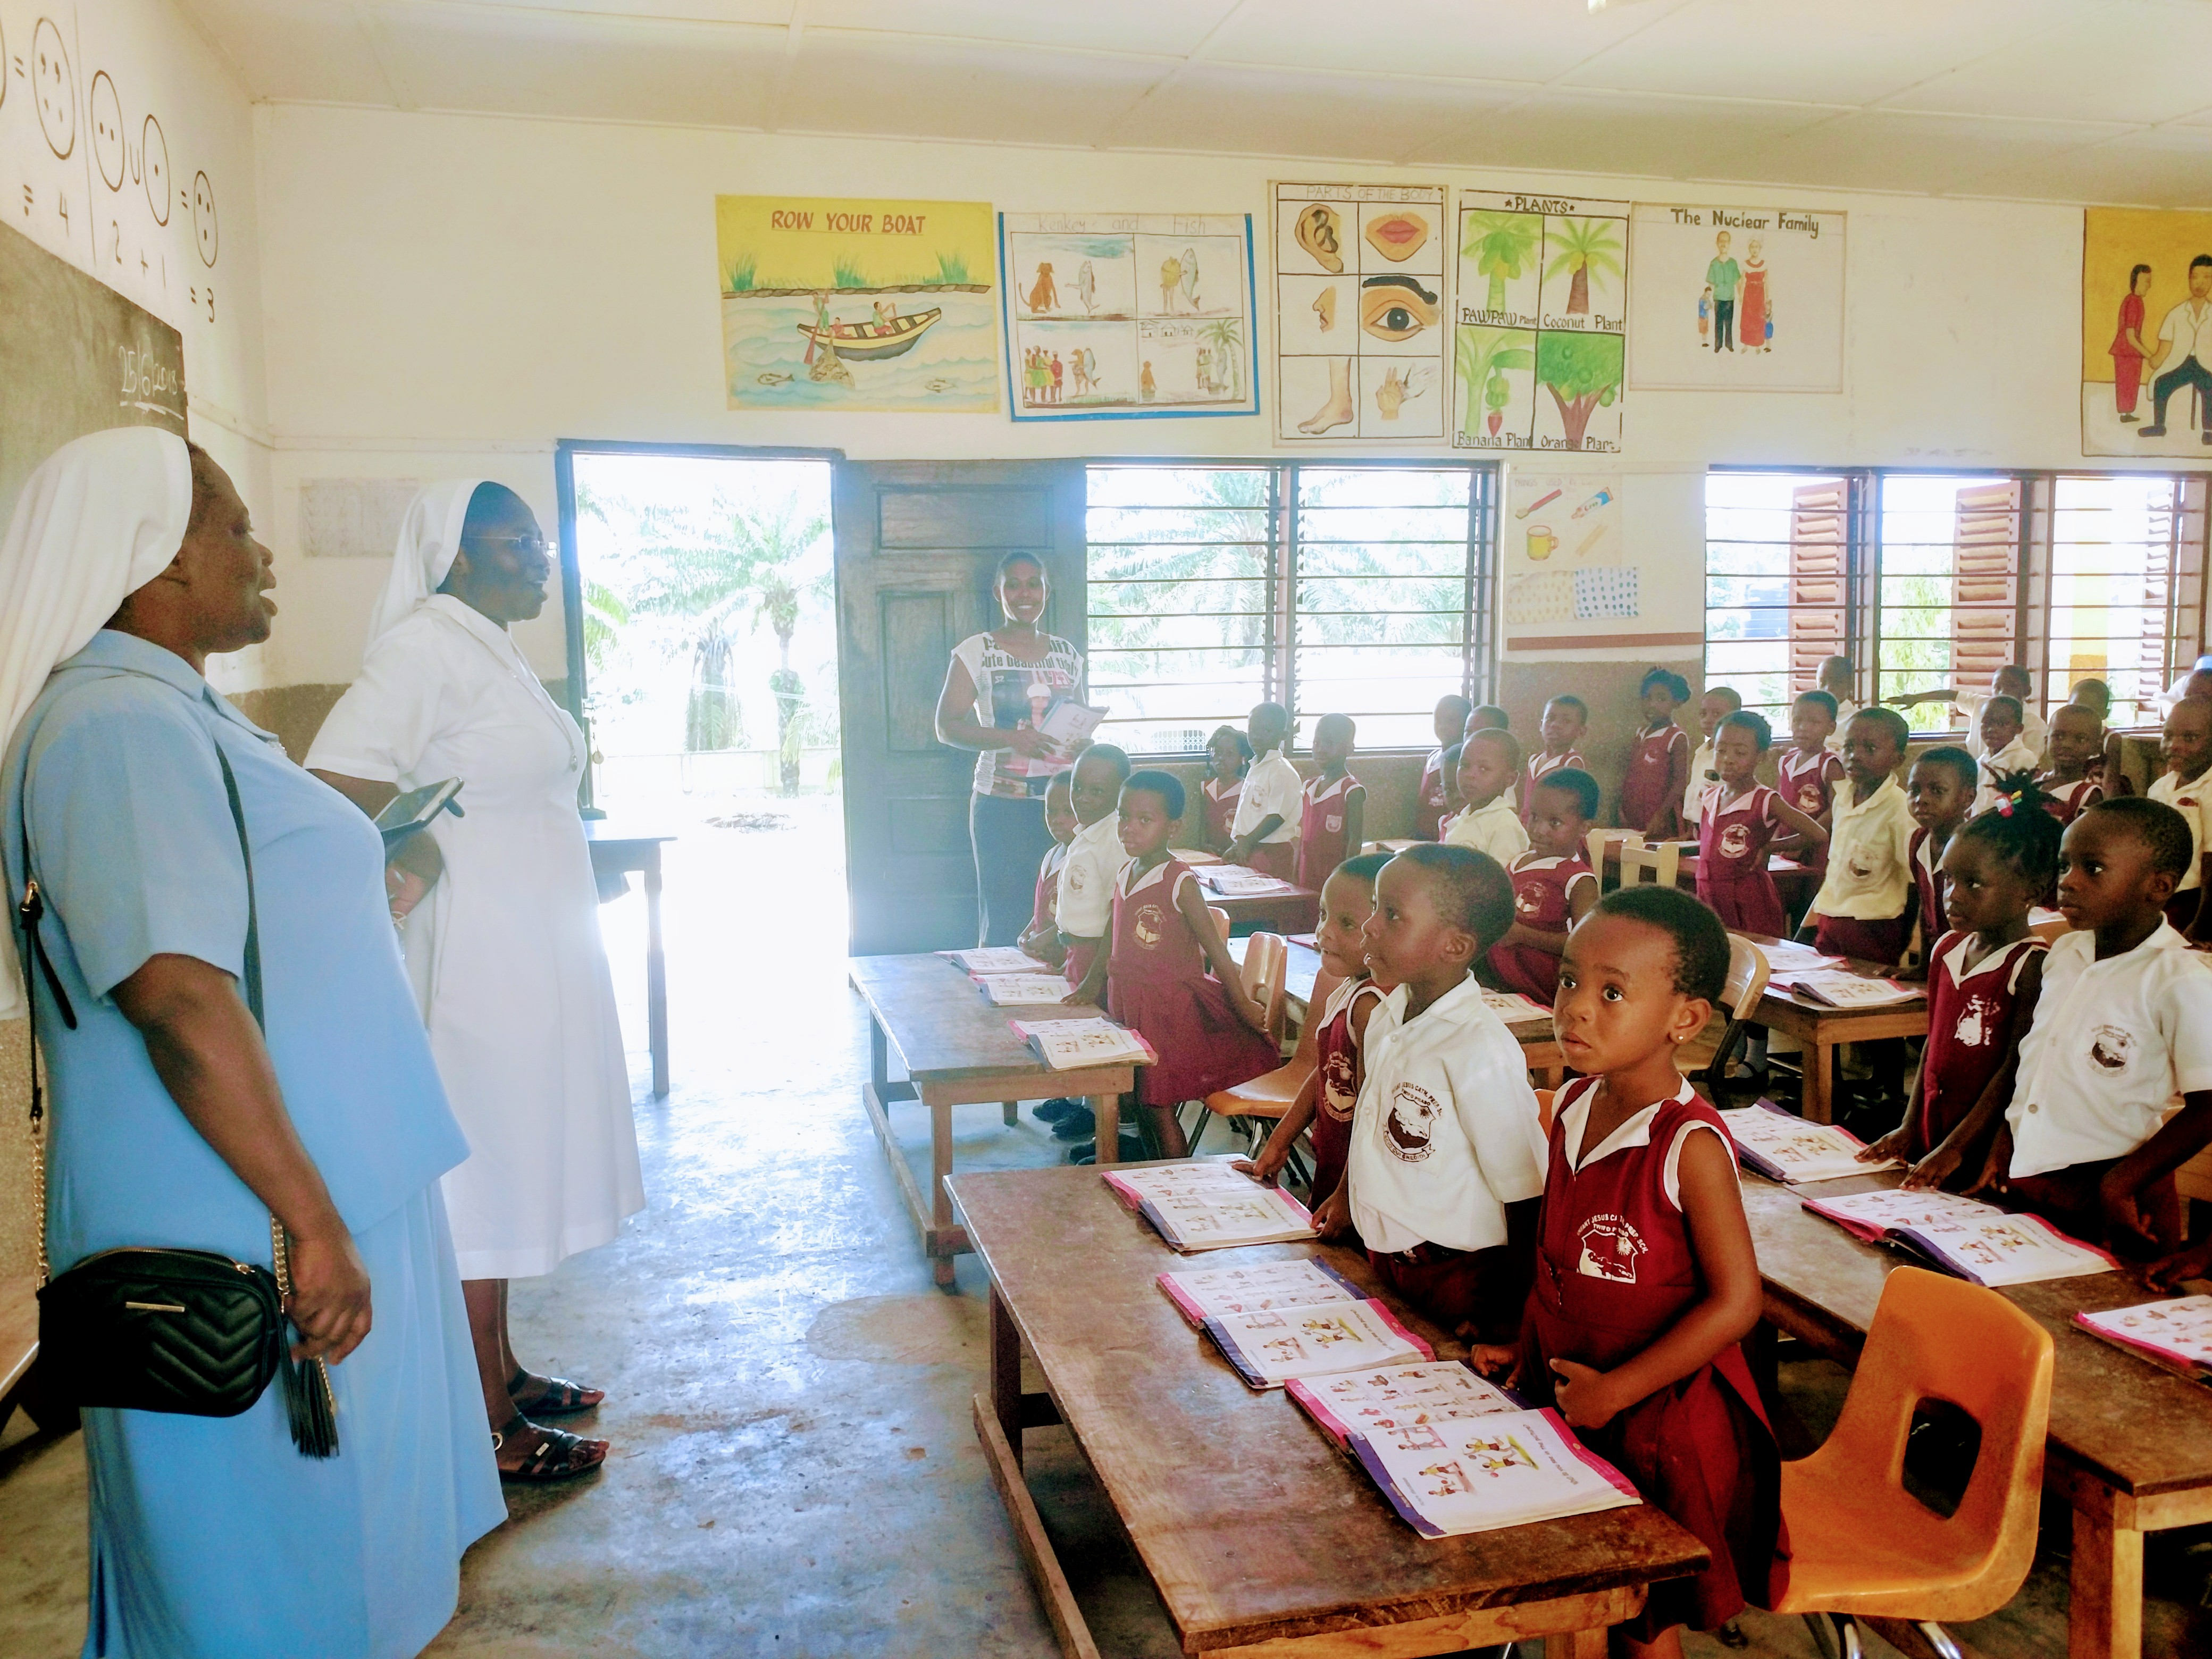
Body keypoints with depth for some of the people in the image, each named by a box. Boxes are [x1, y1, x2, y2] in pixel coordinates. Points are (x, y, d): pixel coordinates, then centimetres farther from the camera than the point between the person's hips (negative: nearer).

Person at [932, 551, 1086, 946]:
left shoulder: (1068, 655, 14)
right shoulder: (975, 653, 1)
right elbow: (946, 727, -5)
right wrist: (1010, 738, -19)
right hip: (1001, 807, -3)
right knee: (1002, 920, -3)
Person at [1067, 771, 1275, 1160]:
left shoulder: (1180, 883, -15)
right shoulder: (1125, 876, 6)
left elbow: (1216, 949, -15)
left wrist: (1244, 1007, -13)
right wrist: (1093, 982, 8)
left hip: (1170, 1007, -7)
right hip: (1129, 1004, 7)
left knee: (1158, 1105, -2)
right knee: (1139, 1100, 13)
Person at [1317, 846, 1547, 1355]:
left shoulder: (1482, 1052, -24)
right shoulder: (1387, 1018, -1)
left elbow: (1525, 1198, -20)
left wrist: (1507, 1324, -17)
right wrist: (1349, 1197, 22)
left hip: (1454, 1278, -7)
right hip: (1382, 1261, 7)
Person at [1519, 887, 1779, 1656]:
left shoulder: (1690, 1146, -23)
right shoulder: (1574, 1106, -2)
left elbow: (1736, 1302, -21)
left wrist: (1615, 1391, -18)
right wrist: (1530, 1350, 6)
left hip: (1657, 1415, -6)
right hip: (1562, 1401, 6)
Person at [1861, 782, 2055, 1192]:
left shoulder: (2031, 966, -14)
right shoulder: (1946, 949, 7)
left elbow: (2015, 1070, -16)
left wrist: (1954, 1149, -16)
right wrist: (1909, 1128, 7)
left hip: (1985, 1154, -6)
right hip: (1929, 1143, 6)